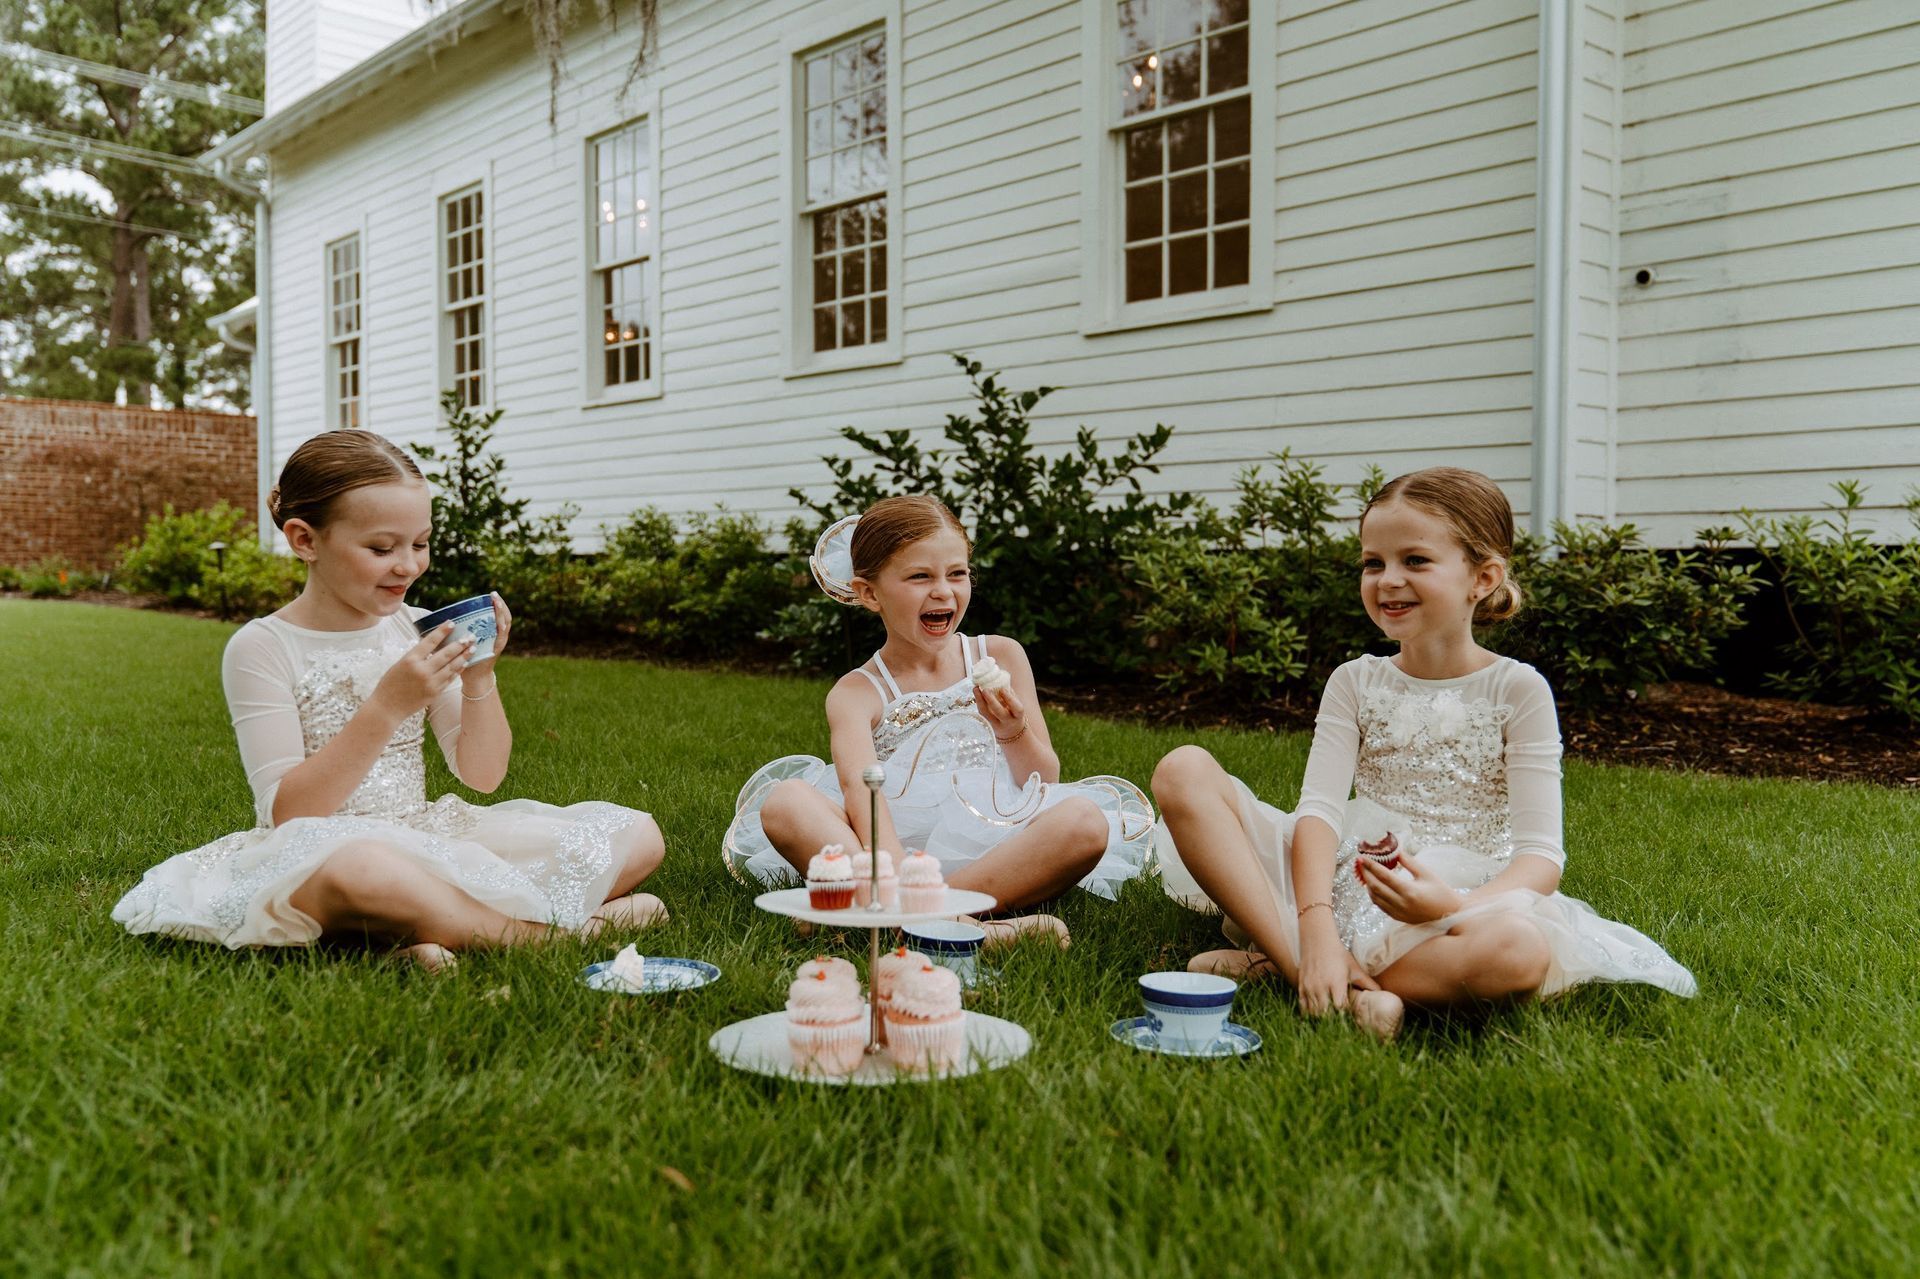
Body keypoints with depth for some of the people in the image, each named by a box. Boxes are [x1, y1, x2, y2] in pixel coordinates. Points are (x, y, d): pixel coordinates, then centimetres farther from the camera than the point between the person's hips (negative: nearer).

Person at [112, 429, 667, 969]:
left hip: (425, 844, 6)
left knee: (637, 834, -8)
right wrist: (388, 707, -25)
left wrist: (480, 678, -10)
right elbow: (287, 812, -15)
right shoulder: (260, 648, -7)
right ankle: (549, 931, -22)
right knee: (355, 866, -45)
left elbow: (483, 775, 8)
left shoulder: (418, 631, 7)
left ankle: (442, 926, -23)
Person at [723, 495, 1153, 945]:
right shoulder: (856, 693, 4)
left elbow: (1045, 783, 11)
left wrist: (1015, 733, -11)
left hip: (993, 848, 2)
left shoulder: (1001, 657, 13)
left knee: (1086, 822, -29)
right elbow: (862, 789, -17)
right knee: (783, 803, -25)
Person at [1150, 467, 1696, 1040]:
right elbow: (1319, 809, -7)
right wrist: (1316, 926, -26)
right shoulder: (1355, 682, 7)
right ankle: (1318, 971, -28)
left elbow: (1542, 855, -9)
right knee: (1184, 771, -17)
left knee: (1518, 950, -41)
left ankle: (1272, 962, -24)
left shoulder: (1518, 691, -1)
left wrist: (1456, 905, -30)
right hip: (1342, 886, 3)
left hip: (1460, 903, -2)